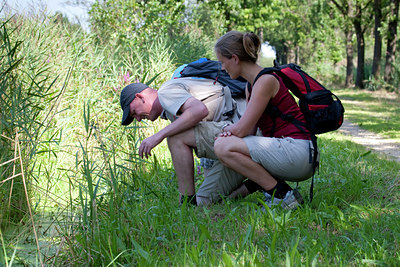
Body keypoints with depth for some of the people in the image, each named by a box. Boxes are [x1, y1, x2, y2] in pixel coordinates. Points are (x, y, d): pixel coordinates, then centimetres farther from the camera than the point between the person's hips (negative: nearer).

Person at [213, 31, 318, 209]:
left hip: (298, 152, -10)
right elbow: (250, 130, 14)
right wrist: (229, 132, -7)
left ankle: (282, 195, -13)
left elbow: (241, 129, -16)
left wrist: (225, 128, 5)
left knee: (223, 147, -19)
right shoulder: (250, 85, 16)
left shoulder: (266, 81, -14)